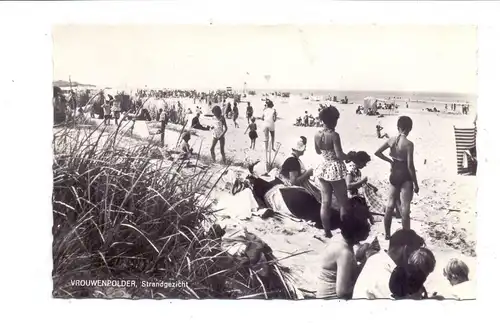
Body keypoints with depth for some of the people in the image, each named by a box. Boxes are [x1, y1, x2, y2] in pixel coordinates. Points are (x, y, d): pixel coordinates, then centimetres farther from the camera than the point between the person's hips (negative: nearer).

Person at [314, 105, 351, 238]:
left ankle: (327, 231, 19)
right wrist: (350, 156, -3)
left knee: (325, 201, 12)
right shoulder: (334, 135, -20)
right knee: (343, 202, 10)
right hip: (335, 170, -6)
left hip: (323, 169, 6)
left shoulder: (317, 135, 0)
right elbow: (340, 155, -21)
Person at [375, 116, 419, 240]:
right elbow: (410, 165, -19)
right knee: (405, 208, 2)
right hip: (405, 177, -6)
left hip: (394, 176, 6)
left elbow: (377, 152, 3)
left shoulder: (391, 140, -2)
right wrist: (416, 183, -10)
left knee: (390, 205, 15)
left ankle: (387, 234, 25)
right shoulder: (408, 144, -18)